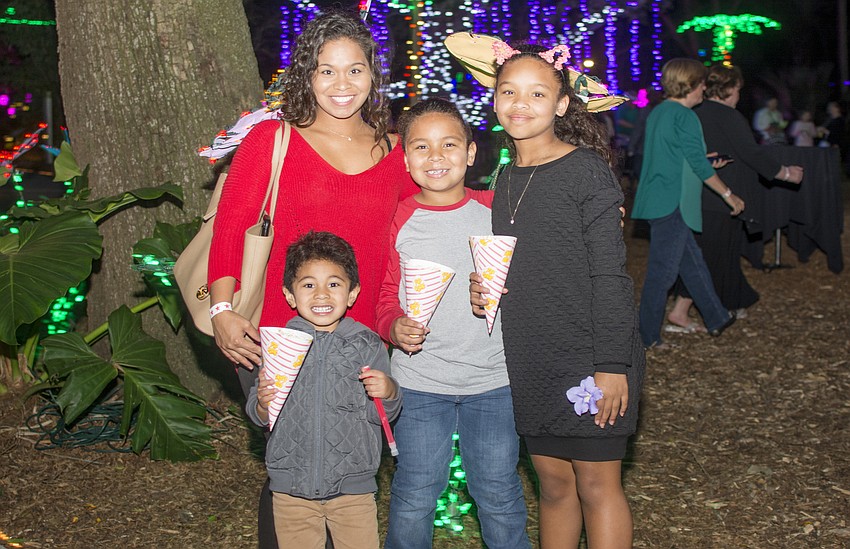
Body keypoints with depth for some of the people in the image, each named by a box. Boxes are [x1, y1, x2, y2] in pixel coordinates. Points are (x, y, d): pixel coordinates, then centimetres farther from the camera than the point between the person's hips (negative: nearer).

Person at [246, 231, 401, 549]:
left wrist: (388, 392, -20)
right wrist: (263, 404, -20)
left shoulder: (367, 345, -2)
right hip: (291, 487, 1)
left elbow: (384, 415, 0)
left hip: (352, 487, 0)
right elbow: (258, 417, 2)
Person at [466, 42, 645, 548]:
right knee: (553, 482, 15)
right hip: (531, 362, 6)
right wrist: (483, 290, -1)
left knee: (597, 485, 3)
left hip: (589, 359, -6)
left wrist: (611, 365, -17)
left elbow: (609, 274, -13)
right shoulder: (505, 180, 9)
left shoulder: (586, 169, -10)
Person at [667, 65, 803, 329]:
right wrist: (786, 173, -2)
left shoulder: (696, 114, 9)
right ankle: (679, 314, -5)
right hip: (721, 199, -9)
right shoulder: (729, 117, -15)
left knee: (724, 251, 20)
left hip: (697, 197, 9)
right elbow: (753, 155, -14)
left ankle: (735, 305, 32)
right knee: (710, 256, -4)